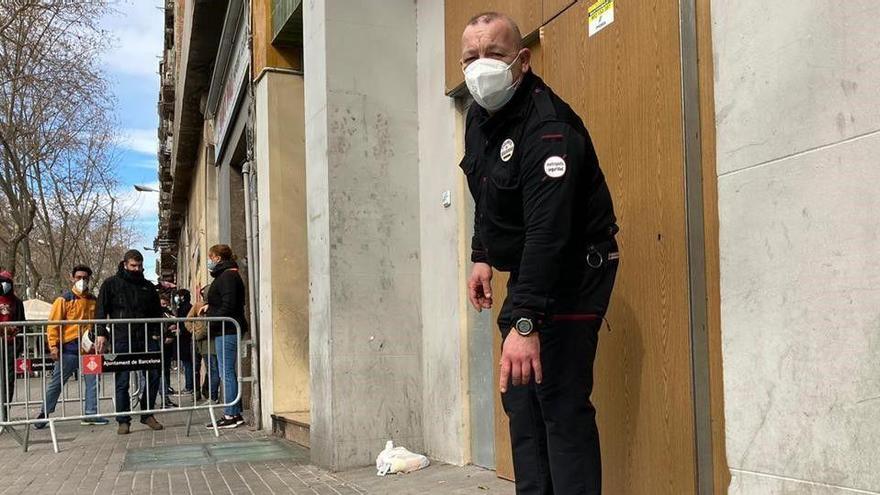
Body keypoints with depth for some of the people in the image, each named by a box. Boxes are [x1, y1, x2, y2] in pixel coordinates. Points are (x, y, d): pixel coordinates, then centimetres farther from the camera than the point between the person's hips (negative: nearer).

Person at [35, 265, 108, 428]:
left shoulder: (93, 300, 11)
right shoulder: (64, 299, -4)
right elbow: (53, 323, -7)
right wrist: (53, 345, -15)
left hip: (88, 348, 4)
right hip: (69, 348, -4)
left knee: (93, 380, 1)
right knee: (57, 382, 3)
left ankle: (91, 414, 8)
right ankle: (45, 413, 16)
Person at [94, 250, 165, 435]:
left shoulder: (148, 286, 16)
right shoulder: (111, 284, 6)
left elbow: (157, 312, 20)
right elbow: (101, 310, 2)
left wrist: (155, 333, 8)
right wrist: (102, 334, -9)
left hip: (146, 338, 3)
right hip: (122, 340, -3)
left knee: (154, 376, 0)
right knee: (122, 381, 0)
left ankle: (147, 414, 14)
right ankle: (123, 421, 7)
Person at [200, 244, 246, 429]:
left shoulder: (228, 276, -12)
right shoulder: (226, 275, 20)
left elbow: (229, 305, -21)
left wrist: (211, 323, -17)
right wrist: (209, 306, 14)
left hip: (227, 331, -11)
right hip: (227, 331, 11)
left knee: (227, 372, -9)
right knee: (229, 372, 11)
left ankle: (231, 415, -7)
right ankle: (235, 414, 14)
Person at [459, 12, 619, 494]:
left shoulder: (546, 127, -25)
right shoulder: (479, 116, 5)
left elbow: (548, 232, -34)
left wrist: (525, 323, -40)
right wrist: (482, 257, 13)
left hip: (573, 271, -9)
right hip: (526, 273, 10)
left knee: (562, 403, -14)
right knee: (520, 397, 12)